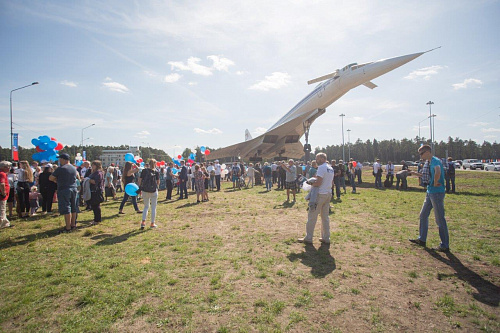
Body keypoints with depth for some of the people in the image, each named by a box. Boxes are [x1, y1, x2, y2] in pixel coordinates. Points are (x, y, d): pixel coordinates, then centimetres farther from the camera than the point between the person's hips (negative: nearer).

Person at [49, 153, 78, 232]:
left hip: (64, 190, -7)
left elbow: (50, 178, -10)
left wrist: (56, 180, 9)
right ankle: (73, 224, 23)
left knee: (66, 209, -5)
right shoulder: (74, 168, 8)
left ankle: (68, 227, -3)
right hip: (74, 189, 7)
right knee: (73, 208, 14)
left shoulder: (61, 169, -14)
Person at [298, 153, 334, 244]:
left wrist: (311, 183, -5)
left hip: (320, 194, -9)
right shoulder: (331, 168, 13)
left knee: (312, 216, -1)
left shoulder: (321, 167, -15)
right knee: (325, 216, 14)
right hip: (328, 193, 9)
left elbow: (318, 182, -21)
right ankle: (326, 238, 19)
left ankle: (308, 238, 6)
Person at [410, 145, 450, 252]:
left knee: (440, 219, -2)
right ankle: (422, 239, 26)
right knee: (423, 215, 16)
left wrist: (435, 184, -24)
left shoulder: (435, 161, -17)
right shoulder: (429, 162, 14)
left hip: (437, 193, -10)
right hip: (430, 192, 10)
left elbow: (438, 173, -37)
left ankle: (445, 245, 9)